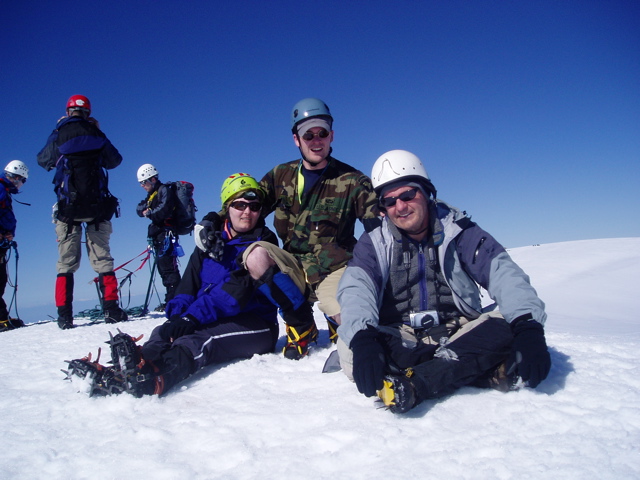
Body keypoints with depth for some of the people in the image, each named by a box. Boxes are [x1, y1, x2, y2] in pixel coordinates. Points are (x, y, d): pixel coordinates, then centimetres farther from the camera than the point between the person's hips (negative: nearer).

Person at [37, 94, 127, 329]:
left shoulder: (59, 135, 3)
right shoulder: (96, 134, 5)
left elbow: (43, 161, 17)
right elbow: (115, 160, 16)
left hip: (68, 206, 0)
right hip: (97, 205, 1)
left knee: (66, 262, 6)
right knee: (102, 257, 5)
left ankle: (65, 315, 2)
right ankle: (111, 308, -1)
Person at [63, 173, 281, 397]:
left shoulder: (263, 242, -3)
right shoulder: (210, 239, 15)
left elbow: (238, 289, -18)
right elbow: (190, 283, 7)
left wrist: (193, 318, -28)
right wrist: (177, 315, -14)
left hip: (254, 323, -5)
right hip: (209, 321, 5)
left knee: (197, 340, -35)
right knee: (163, 332, -24)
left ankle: (151, 377, -63)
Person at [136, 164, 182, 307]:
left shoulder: (164, 190, -6)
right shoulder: (152, 195, 23)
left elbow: (164, 209, -21)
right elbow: (139, 209, 14)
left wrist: (149, 213, -6)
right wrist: (146, 208, -8)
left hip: (166, 233, -10)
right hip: (158, 235, 10)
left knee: (167, 267, -14)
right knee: (163, 267, 10)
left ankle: (173, 300, -14)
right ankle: (170, 299, 16)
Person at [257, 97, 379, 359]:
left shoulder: (352, 180, -2)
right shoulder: (281, 176, 5)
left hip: (332, 271, -3)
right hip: (293, 266, 3)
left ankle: (337, 321, 16)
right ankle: (300, 326, -2)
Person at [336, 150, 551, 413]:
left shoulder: (457, 230, 0)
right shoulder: (374, 241, 0)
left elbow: (502, 273, -14)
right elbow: (356, 288, -17)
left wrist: (528, 325, -33)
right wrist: (362, 337, -38)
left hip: (459, 335, 0)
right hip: (398, 340, 0)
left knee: (505, 328, -26)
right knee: (350, 346, -29)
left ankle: (410, 383, -34)